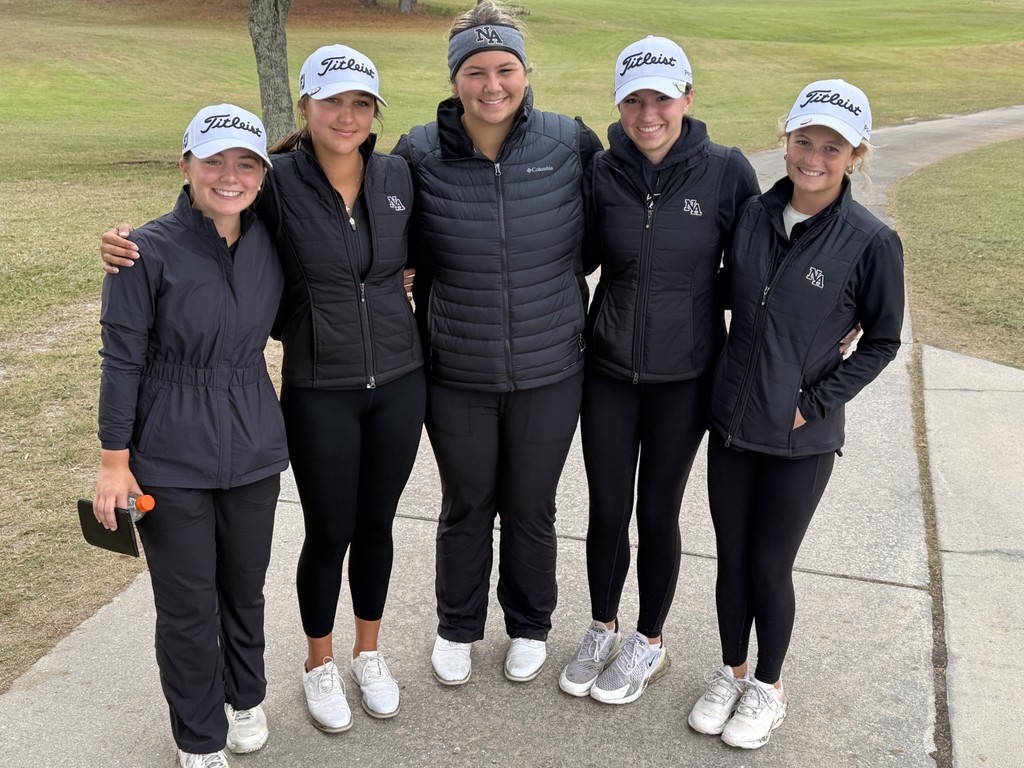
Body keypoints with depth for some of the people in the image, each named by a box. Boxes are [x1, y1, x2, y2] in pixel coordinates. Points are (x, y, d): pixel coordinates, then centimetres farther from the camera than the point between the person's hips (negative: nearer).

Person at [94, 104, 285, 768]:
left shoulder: (271, 243, -2)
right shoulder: (150, 251, -16)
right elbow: (122, 360, -10)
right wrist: (115, 462, -9)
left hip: (253, 446, 4)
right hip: (171, 457, -3)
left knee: (246, 587, 19)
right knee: (188, 605, 9)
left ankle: (245, 696, 45)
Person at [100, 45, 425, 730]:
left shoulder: (397, 176, -3)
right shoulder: (279, 184, -12)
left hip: (399, 382, 3)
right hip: (320, 393, -3)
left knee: (376, 525, 16)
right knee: (328, 533, 10)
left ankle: (369, 653, 39)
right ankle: (320, 664, 35)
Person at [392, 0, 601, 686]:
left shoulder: (571, 143, -10)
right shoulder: (420, 153, -9)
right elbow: (413, 256, 4)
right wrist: (427, 337, 2)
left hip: (551, 372, 0)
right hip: (457, 377, 0)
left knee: (531, 509, 16)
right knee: (466, 508, 17)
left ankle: (530, 627, 42)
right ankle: (457, 629, 41)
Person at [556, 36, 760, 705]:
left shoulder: (725, 170, -11)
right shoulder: (602, 173, -6)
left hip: (684, 378, -2)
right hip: (608, 371, 2)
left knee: (658, 513, 11)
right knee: (607, 511, 12)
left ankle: (649, 644, 34)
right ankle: (603, 631, 37)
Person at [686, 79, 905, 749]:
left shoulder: (872, 243, -14)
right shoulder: (754, 215, -2)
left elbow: (881, 342, -4)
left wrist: (815, 404, -10)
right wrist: (721, 378, 4)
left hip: (800, 439, -4)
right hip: (731, 422, 4)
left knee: (769, 565, 9)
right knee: (731, 557, 15)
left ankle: (768, 687, 34)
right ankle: (731, 672, 38)